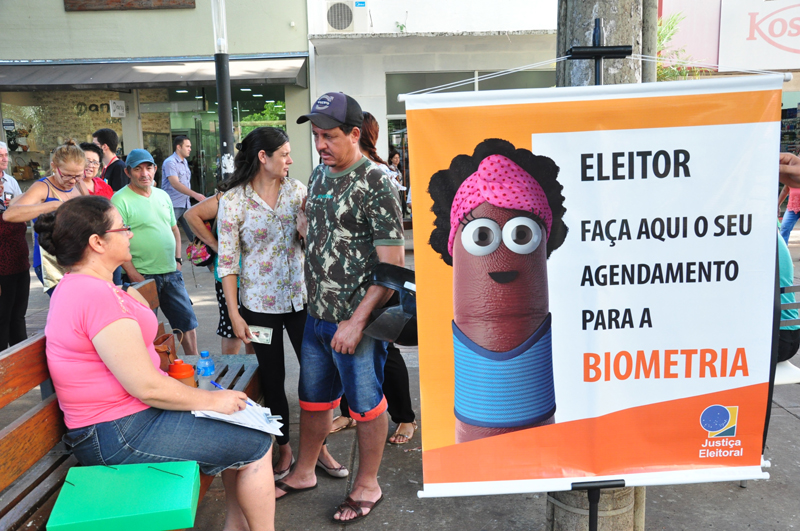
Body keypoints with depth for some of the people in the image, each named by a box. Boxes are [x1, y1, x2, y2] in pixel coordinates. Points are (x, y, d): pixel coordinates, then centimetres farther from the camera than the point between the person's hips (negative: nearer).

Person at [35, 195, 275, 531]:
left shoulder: (78, 286, 11)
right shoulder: (97, 295, -23)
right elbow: (147, 387, -24)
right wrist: (212, 400, -14)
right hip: (119, 437, -11)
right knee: (258, 444, -5)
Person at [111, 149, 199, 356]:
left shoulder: (163, 196, 11)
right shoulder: (120, 200, -10)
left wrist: (177, 259, 10)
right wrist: (133, 275, -18)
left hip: (171, 272, 6)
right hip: (143, 276, -6)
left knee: (188, 321, 11)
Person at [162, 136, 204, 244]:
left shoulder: (185, 161, 14)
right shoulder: (170, 162, -13)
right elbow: (175, 184, -25)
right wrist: (195, 195, -34)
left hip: (185, 205, 8)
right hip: (173, 206, -8)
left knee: (193, 233, 5)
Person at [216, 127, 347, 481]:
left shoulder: (296, 189, 2)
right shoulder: (233, 199, -7)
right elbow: (227, 260, -6)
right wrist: (233, 313, -9)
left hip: (300, 297, 3)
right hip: (260, 304, -2)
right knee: (272, 378, 11)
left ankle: (319, 446, 24)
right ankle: (284, 449, 30)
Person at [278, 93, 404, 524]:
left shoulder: (375, 185, -16)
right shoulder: (319, 174, 7)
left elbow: (393, 265, -19)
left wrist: (357, 321, -20)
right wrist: (316, 301, 14)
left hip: (355, 320, -7)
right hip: (317, 314, 7)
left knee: (366, 404, 9)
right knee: (312, 398, 20)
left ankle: (367, 485, 28)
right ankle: (303, 473, 39)